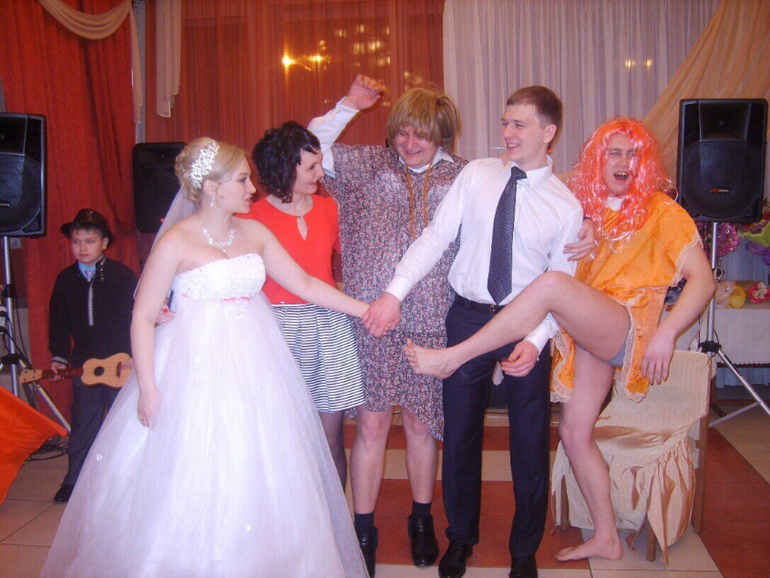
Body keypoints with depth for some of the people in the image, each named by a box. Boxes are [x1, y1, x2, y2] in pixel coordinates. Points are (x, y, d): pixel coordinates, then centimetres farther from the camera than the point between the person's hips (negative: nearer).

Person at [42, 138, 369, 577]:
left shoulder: (255, 233, 5)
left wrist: (366, 309, 7)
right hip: (197, 372, -5)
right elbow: (143, 317, -7)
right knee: (197, 480, 3)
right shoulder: (177, 241, -9)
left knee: (260, 475, 11)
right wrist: (147, 387, -11)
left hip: (253, 369, 5)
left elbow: (306, 285, 9)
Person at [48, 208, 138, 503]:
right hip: (83, 364, 3)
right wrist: (58, 357, 2)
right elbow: (58, 323, 10)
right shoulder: (65, 279, 6)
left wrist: (134, 356, -9)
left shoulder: (123, 275, -5)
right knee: (83, 423, 11)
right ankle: (75, 481, 24)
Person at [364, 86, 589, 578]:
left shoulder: (566, 205, -3)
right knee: (460, 435, 13)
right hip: (467, 317, 1)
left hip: (525, 326, -1)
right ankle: (461, 538, 37)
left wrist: (535, 341, -18)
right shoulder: (476, 174, 0)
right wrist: (395, 292, -17)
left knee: (530, 443, 10)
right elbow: (436, 237, -6)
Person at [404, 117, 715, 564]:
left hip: (624, 327, -6)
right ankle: (607, 539, 21)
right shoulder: (584, 207, 14)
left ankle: (452, 357, -26)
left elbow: (703, 279, -8)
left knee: (551, 285, -32)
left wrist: (666, 332, -22)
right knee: (574, 432, 4)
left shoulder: (662, 212, 0)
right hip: (583, 332, 6)